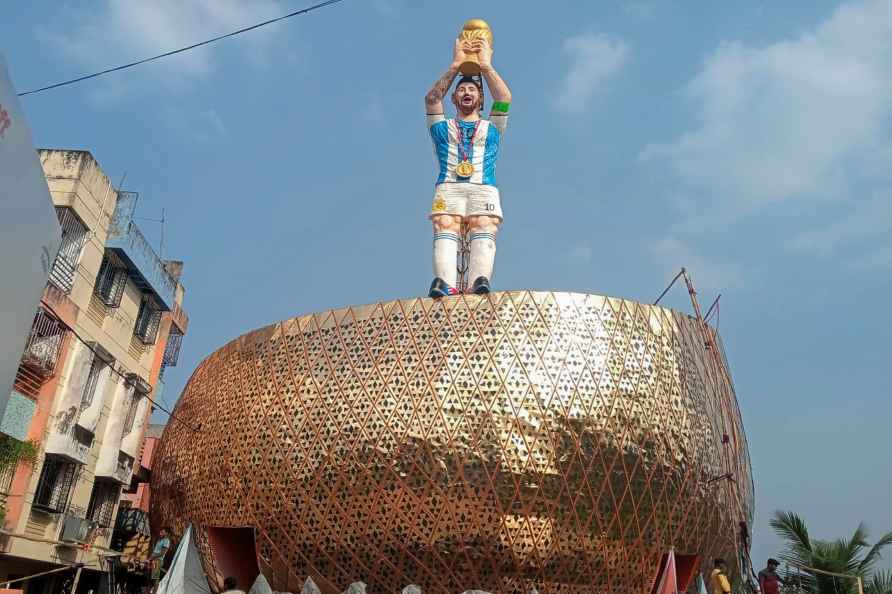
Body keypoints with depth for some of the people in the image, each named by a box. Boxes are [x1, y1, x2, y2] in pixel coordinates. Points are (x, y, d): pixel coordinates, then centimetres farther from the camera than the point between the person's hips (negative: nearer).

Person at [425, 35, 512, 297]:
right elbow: (431, 99, 13)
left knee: (484, 228, -25)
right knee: (445, 226, -26)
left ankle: (480, 281, -46)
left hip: (484, 188, 0)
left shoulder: (491, 127, 30)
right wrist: (456, 65, 12)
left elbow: (504, 98, 14)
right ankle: (445, 284, -46)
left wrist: (485, 65, 15)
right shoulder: (443, 127, 29)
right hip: (448, 187, 0)